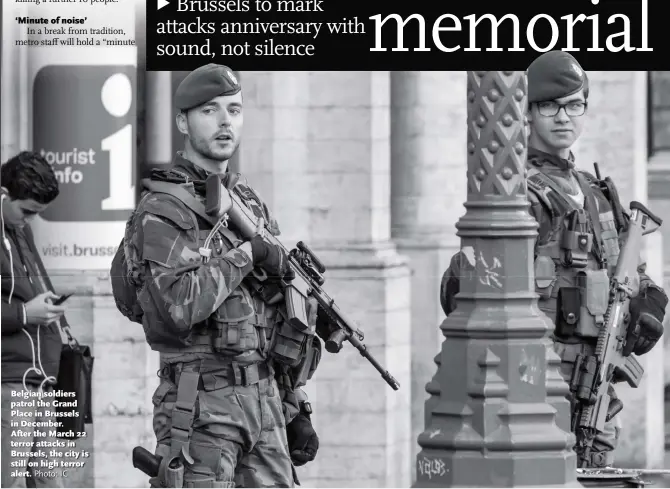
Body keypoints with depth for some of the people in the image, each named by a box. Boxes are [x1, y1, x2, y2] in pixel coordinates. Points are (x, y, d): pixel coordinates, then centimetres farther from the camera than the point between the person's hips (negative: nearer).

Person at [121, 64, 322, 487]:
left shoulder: (251, 204, 16)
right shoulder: (162, 211, -9)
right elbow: (178, 306, -25)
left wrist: (296, 407, 17)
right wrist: (247, 254, -16)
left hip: (266, 401, 7)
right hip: (202, 407, -7)